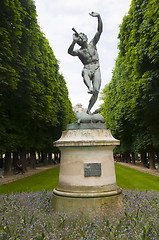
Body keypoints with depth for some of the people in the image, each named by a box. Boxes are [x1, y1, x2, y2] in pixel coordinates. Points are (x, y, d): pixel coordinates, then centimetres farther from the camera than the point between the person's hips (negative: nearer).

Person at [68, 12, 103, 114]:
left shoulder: (92, 44, 14)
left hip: (97, 70, 1)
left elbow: (100, 31, 6)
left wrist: (99, 17, -6)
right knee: (84, 72, -40)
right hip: (87, 70, -1)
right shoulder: (79, 52, 7)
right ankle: (90, 87, -63)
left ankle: (88, 110, -5)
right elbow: (70, 52, -15)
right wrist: (74, 41, -27)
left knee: (96, 91, -15)